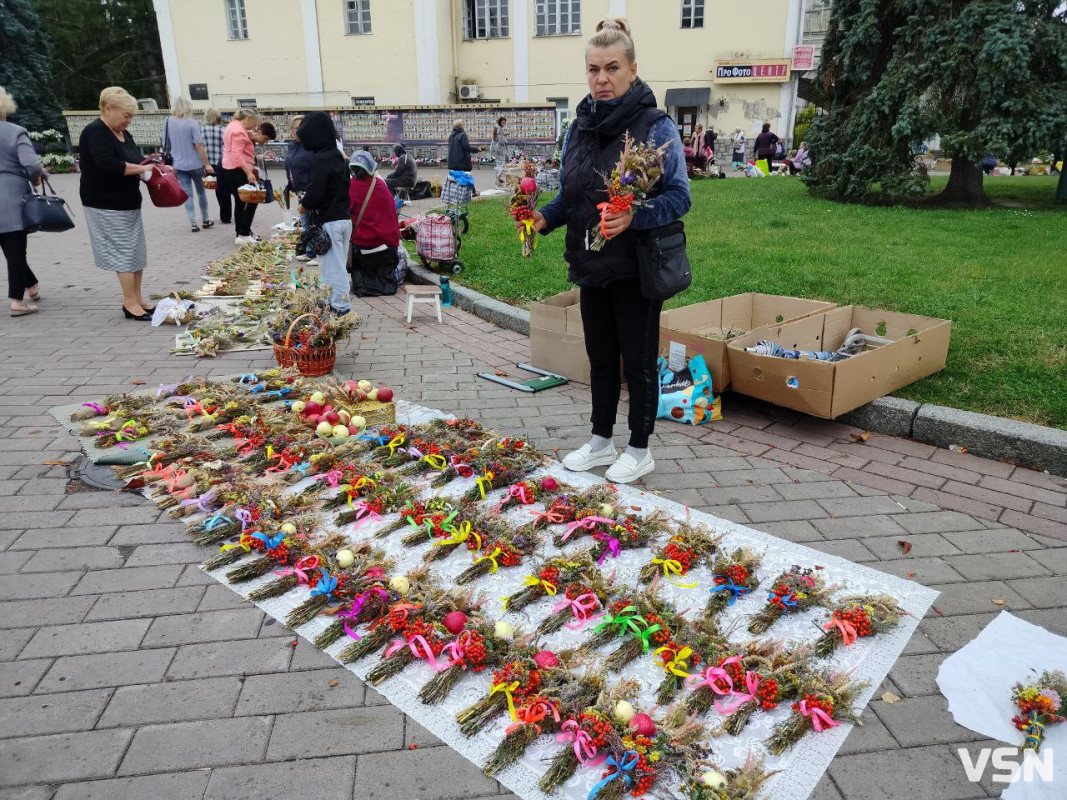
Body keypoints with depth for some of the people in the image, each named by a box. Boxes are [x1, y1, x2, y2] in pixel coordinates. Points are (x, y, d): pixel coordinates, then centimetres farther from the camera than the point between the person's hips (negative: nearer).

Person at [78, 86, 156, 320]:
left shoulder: (123, 133, 13)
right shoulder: (95, 132, -14)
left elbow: (135, 160, 21)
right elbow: (108, 166, -27)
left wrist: (152, 167, -1)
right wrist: (142, 169, -19)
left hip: (127, 202, 9)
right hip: (107, 205, -9)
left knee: (136, 251, 9)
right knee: (123, 252, -7)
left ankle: (137, 299, 17)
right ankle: (130, 303, -1)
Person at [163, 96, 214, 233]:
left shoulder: (168, 122, 2)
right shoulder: (192, 123, -13)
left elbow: (166, 144, 11)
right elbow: (199, 146, -16)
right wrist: (207, 164, -13)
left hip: (179, 164, 3)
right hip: (196, 163, -3)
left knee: (187, 194, 6)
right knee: (201, 191, 14)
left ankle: (193, 223, 2)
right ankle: (205, 219, 23)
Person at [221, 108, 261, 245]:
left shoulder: (232, 126, 18)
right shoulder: (239, 130, -16)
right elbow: (237, 154, -24)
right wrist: (249, 172, -28)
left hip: (229, 169, 11)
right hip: (238, 170, -11)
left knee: (240, 202, 13)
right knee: (252, 200, -6)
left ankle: (240, 233, 17)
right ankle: (244, 234, -8)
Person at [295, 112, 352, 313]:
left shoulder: (320, 159, -16)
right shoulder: (338, 157, 11)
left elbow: (315, 191, -21)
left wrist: (304, 206, -5)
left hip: (328, 221, -9)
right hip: (345, 218, 9)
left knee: (331, 266, -1)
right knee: (340, 265, 16)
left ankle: (340, 306, 3)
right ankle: (342, 304, 24)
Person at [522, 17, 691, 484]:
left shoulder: (655, 126, -11)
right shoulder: (579, 128, 6)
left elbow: (679, 197, -13)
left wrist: (633, 217, -31)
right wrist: (544, 218, -7)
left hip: (636, 267, -6)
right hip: (591, 266, 6)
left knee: (637, 360, 6)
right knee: (600, 357, 16)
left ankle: (639, 451, 24)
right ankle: (600, 442, 33)